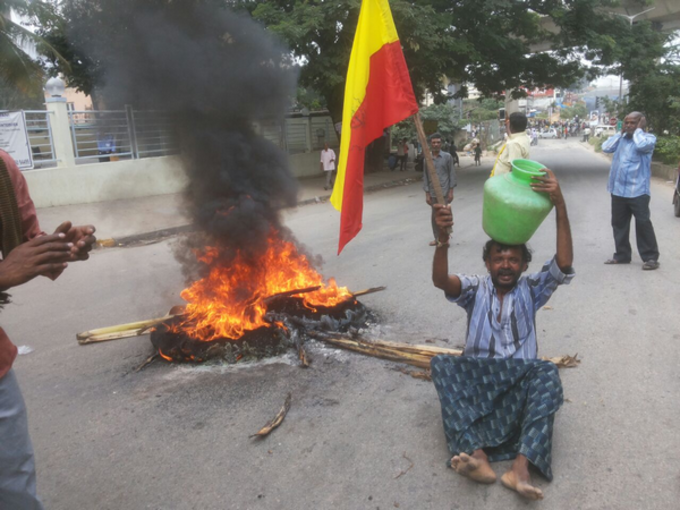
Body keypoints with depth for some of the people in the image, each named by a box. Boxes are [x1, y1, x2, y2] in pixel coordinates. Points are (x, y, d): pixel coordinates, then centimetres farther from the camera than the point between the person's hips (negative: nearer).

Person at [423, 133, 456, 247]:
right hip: (433, 193, 3)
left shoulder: (447, 157, -1)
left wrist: (451, 191, -6)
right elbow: (425, 177, 6)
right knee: (435, 216, 9)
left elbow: (452, 174, -1)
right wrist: (427, 193, 1)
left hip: (444, 192, -2)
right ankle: (437, 238, 21)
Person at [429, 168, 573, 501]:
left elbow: (564, 264, -10)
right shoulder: (475, 290, 9)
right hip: (476, 378, 0)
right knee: (441, 365, -29)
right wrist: (443, 240, -34)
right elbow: (440, 280, -13)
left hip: (519, 382, 0)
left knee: (547, 373, -32)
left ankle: (521, 467, -46)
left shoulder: (531, 290, 9)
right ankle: (477, 456, -45)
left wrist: (560, 207, -24)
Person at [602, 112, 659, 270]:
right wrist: (621, 131, 4)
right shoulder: (621, 138, 13)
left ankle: (650, 257, 4)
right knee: (618, 223, 12)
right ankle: (622, 255, 23)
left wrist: (638, 130, -8)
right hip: (618, 189, 6)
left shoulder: (649, 138, -3)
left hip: (637, 190, -6)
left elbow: (641, 145, -24)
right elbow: (606, 147, 2)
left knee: (643, 223, -3)